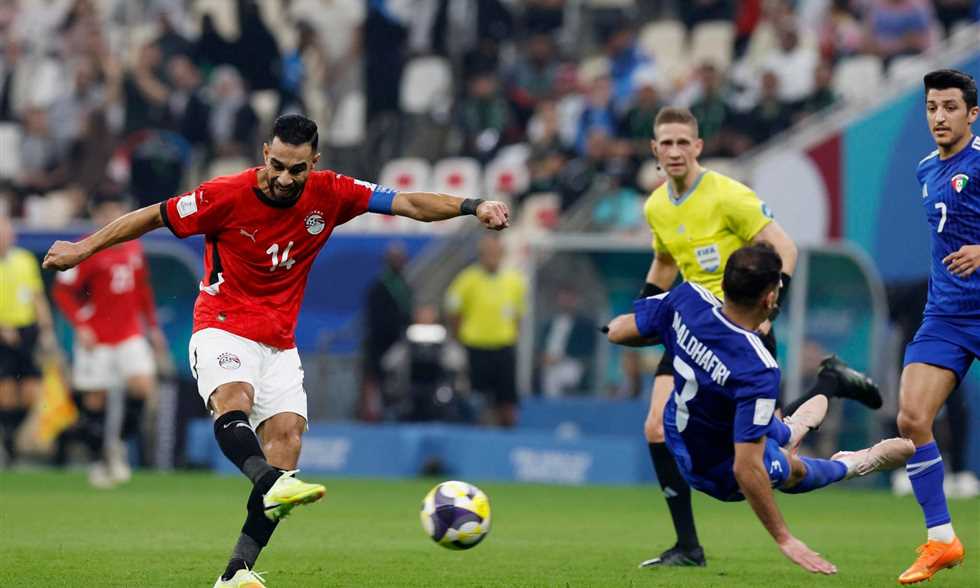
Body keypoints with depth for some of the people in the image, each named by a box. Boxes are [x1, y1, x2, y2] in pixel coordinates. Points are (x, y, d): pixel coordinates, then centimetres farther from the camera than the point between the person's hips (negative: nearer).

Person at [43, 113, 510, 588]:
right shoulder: (227, 195, -13)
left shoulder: (329, 194, -4)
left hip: (279, 344, 4)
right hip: (222, 330, -4)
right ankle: (272, 484, -63)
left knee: (287, 436, -13)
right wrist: (85, 248, 4)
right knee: (235, 399, -34)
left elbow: (409, 204, -2)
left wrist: (472, 206, -14)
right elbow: (154, 217, -1)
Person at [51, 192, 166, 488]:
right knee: (95, 399, 1)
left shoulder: (134, 248, 7)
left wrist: (153, 327, 19)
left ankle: (119, 441, 7)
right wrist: (81, 326, -16)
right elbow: (62, 290, -8)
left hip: (130, 334, 4)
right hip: (96, 339, -4)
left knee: (143, 386, -14)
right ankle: (100, 460, 17)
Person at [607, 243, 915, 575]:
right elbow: (746, 470, -39)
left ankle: (788, 431, 69)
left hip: (679, 435, 6)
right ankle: (850, 466, 57)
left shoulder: (687, 299, -27)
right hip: (721, 476, -6)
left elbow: (618, 331, -11)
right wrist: (784, 539, -30)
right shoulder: (758, 371, -42)